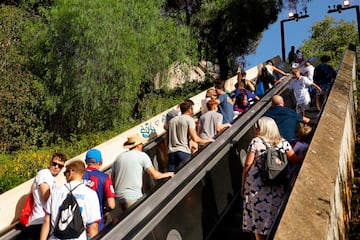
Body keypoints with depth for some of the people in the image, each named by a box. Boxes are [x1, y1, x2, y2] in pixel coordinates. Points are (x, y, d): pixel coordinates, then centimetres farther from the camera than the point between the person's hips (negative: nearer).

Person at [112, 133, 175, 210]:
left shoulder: (118, 157, 14)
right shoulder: (142, 155, 0)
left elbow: (112, 179, 16)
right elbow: (155, 175, -2)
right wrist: (167, 174, 16)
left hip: (119, 197, 6)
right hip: (133, 197, -6)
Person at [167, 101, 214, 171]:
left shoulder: (172, 120, 17)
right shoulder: (189, 119, -2)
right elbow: (195, 139, -11)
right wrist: (207, 140, 2)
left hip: (171, 152, 6)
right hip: (183, 152, -6)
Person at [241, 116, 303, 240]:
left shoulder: (256, 142, -6)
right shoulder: (283, 142, 2)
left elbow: (247, 165, -7)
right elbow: (295, 159, 5)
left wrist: (243, 184, 1)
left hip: (255, 185, -3)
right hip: (276, 186, 3)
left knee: (258, 215, 8)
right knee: (273, 215, 16)